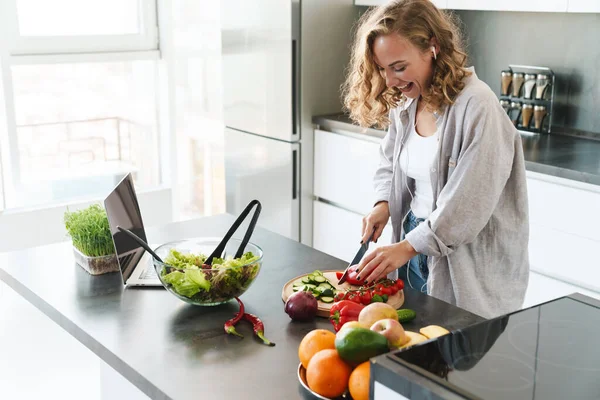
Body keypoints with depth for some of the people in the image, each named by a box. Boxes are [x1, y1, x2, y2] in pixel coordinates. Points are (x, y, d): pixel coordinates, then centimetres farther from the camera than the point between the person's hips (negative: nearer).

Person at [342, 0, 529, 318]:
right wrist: (383, 204, -2)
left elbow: (467, 205, -24)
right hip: (414, 243, 7)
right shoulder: (404, 103, 1)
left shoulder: (476, 106, -22)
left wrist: (407, 247, -22)